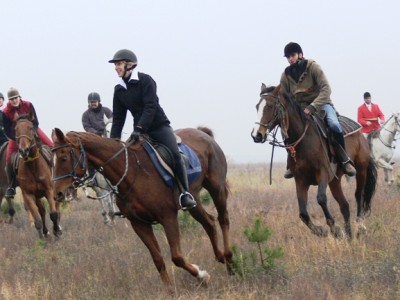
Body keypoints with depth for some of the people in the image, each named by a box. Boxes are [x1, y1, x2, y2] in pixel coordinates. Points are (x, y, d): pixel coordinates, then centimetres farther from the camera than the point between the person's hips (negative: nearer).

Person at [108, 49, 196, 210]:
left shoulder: (145, 80, -10)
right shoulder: (119, 90, 7)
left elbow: (150, 107, -20)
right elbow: (118, 118, 11)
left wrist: (139, 128, -31)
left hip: (159, 126, -6)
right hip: (140, 130, 6)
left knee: (175, 155, -24)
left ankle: (185, 193, -19)